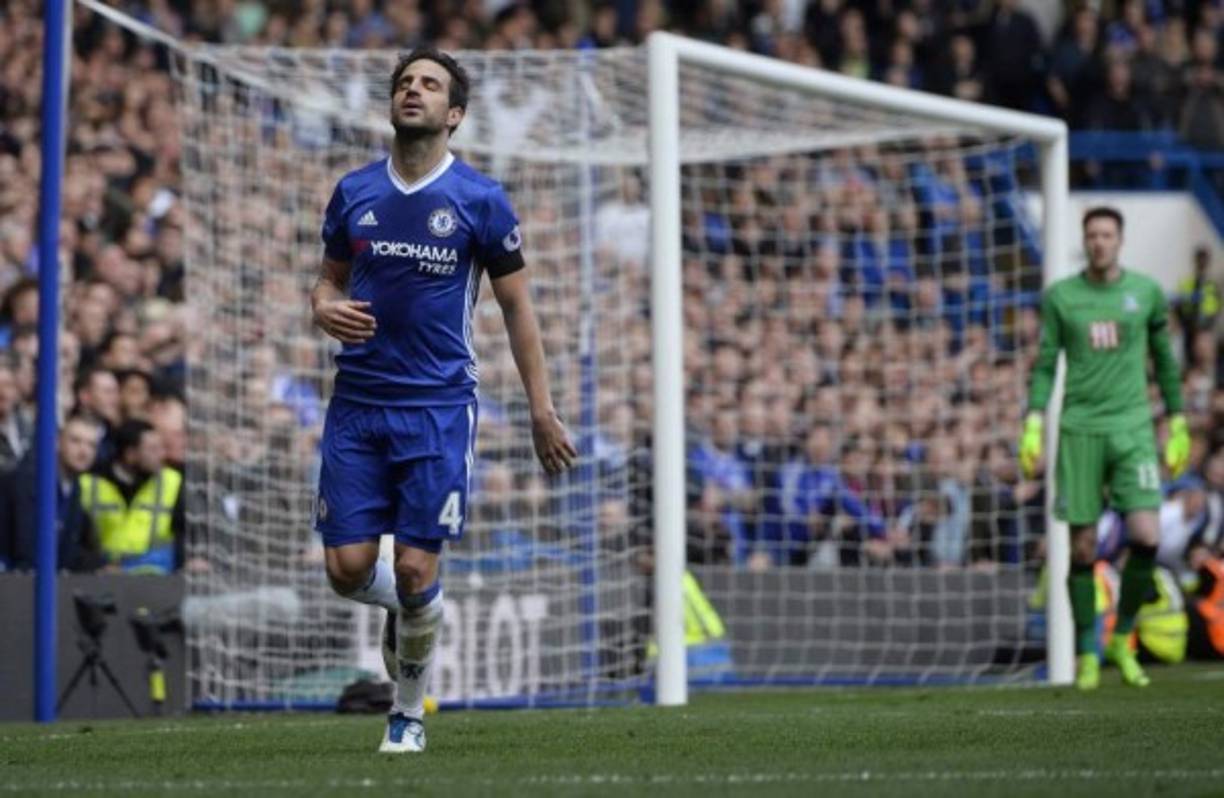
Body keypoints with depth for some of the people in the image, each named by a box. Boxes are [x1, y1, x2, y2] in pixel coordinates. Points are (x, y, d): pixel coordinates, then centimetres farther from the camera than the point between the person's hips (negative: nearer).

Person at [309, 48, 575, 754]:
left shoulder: (480, 200, -3)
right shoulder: (354, 193, 6)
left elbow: (517, 306, 3)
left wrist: (543, 411, 0)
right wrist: (326, 307, -8)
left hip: (439, 407, -3)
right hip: (358, 402, 3)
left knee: (415, 572, -7)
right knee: (348, 569, -4)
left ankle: (410, 712, 14)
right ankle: (407, 608, 31)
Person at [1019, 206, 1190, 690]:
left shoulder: (1146, 292, 5)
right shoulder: (1060, 297, 3)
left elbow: (1165, 360, 14)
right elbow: (1045, 364, 7)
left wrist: (1177, 426, 14)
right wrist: (1033, 427, -3)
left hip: (1133, 430, 0)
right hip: (1079, 430, 0)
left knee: (1147, 537, -14)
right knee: (1083, 547, -1)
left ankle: (1122, 639, 6)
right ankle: (1086, 655, 12)